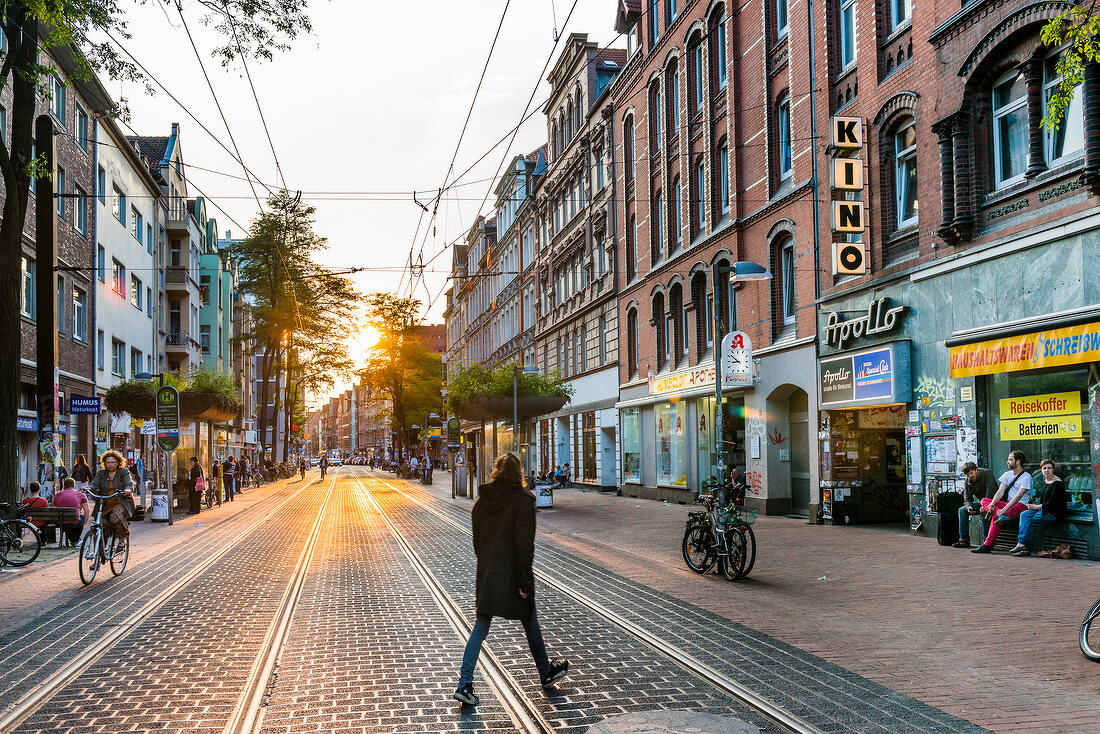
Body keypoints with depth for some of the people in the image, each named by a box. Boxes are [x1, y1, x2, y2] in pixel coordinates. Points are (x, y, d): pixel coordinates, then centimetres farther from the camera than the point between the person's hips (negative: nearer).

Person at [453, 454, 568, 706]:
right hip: (511, 573, -5)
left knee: (480, 627, 8)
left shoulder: (482, 500, 4)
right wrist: (524, 582, -14)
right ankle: (546, 673, 32)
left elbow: (477, 538, 10)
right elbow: (524, 544, -17)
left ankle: (464, 684, -1)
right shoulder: (522, 500, -13)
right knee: (530, 623, 14)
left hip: (487, 572, 5)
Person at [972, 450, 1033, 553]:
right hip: (1009, 504, 8)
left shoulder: (1026, 477, -7)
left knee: (995, 517, -36)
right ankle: (1001, 516, -39)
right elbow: (1000, 491, 3)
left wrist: (1004, 509, -30)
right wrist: (992, 504, -18)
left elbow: (1018, 496, -18)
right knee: (984, 501, -16)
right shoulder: (1007, 475, 17)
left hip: (1022, 505, -8)